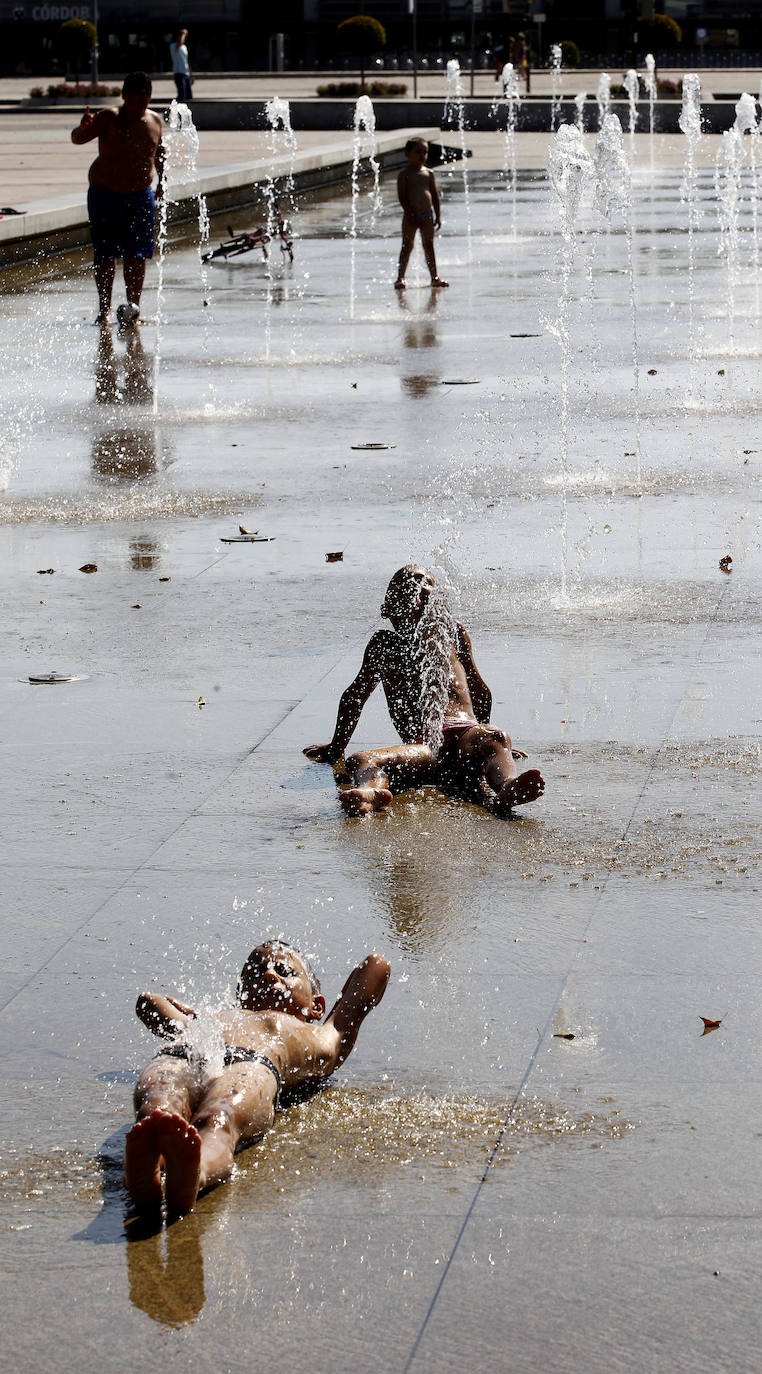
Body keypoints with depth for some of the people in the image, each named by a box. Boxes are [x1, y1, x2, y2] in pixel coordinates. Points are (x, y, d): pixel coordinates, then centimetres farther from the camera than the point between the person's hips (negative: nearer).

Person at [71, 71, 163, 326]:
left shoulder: (155, 121, 3)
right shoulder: (109, 118, -11)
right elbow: (77, 139, -24)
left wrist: (161, 180, 14)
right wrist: (83, 127, -46)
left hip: (140, 195, 2)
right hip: (104, 193, -2)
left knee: (136, 254, -6)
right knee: (104, 254, 1)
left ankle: (133, 305, 1)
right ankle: (104, 308, 9)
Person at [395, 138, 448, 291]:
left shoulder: (429, 173, 8)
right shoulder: (405, 174, -6)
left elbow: (435, 195, 12)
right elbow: (402, 196, -11)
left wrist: (438, 215, 8)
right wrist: (410, 213, -19)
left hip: (427, 213, 4)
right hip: (411, 215, -4)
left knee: (429, 245, 9)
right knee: (407, 245, -2)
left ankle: (434, 276, 14)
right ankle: (400, 277, 0)